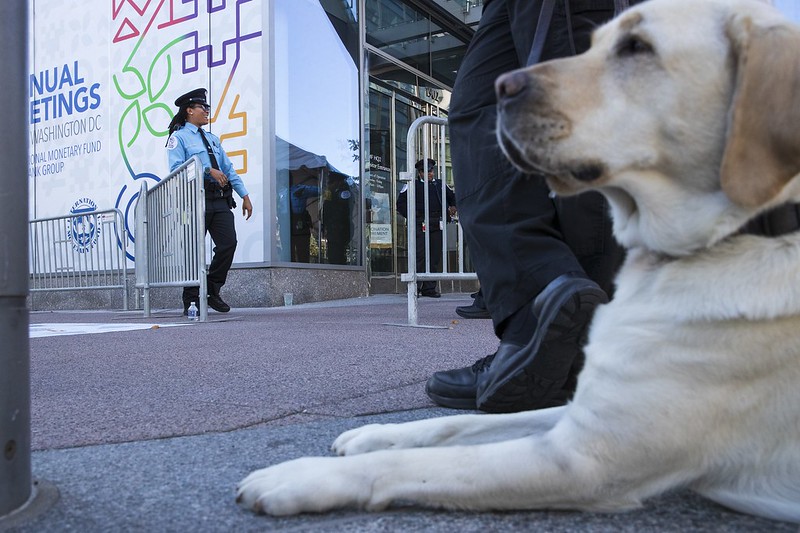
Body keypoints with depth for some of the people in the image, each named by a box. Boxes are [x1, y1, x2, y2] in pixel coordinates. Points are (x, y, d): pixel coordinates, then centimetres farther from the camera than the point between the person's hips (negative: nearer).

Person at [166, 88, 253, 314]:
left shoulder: (213, 139, 25)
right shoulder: (179, 137, 3)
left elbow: (229, 169, 22)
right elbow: (176, 169, -11)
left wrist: (245, 196, 14)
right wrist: (208, 170, -18)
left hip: (219, 200, 6)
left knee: (228, 243, -8)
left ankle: (213, 291, 8)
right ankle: (191, 300, 10)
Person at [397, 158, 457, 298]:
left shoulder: (440, 184, 19)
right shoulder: (413, 185, 5)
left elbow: (452, 197, 34)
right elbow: (401, 203, 3)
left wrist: (453, 208, 16)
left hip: (437, 225, 5)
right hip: (420, 225, -4)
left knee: (435, 257, 3)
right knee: (419, 255, -11)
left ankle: (429, 288, 8)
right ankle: (415, 287, -5)